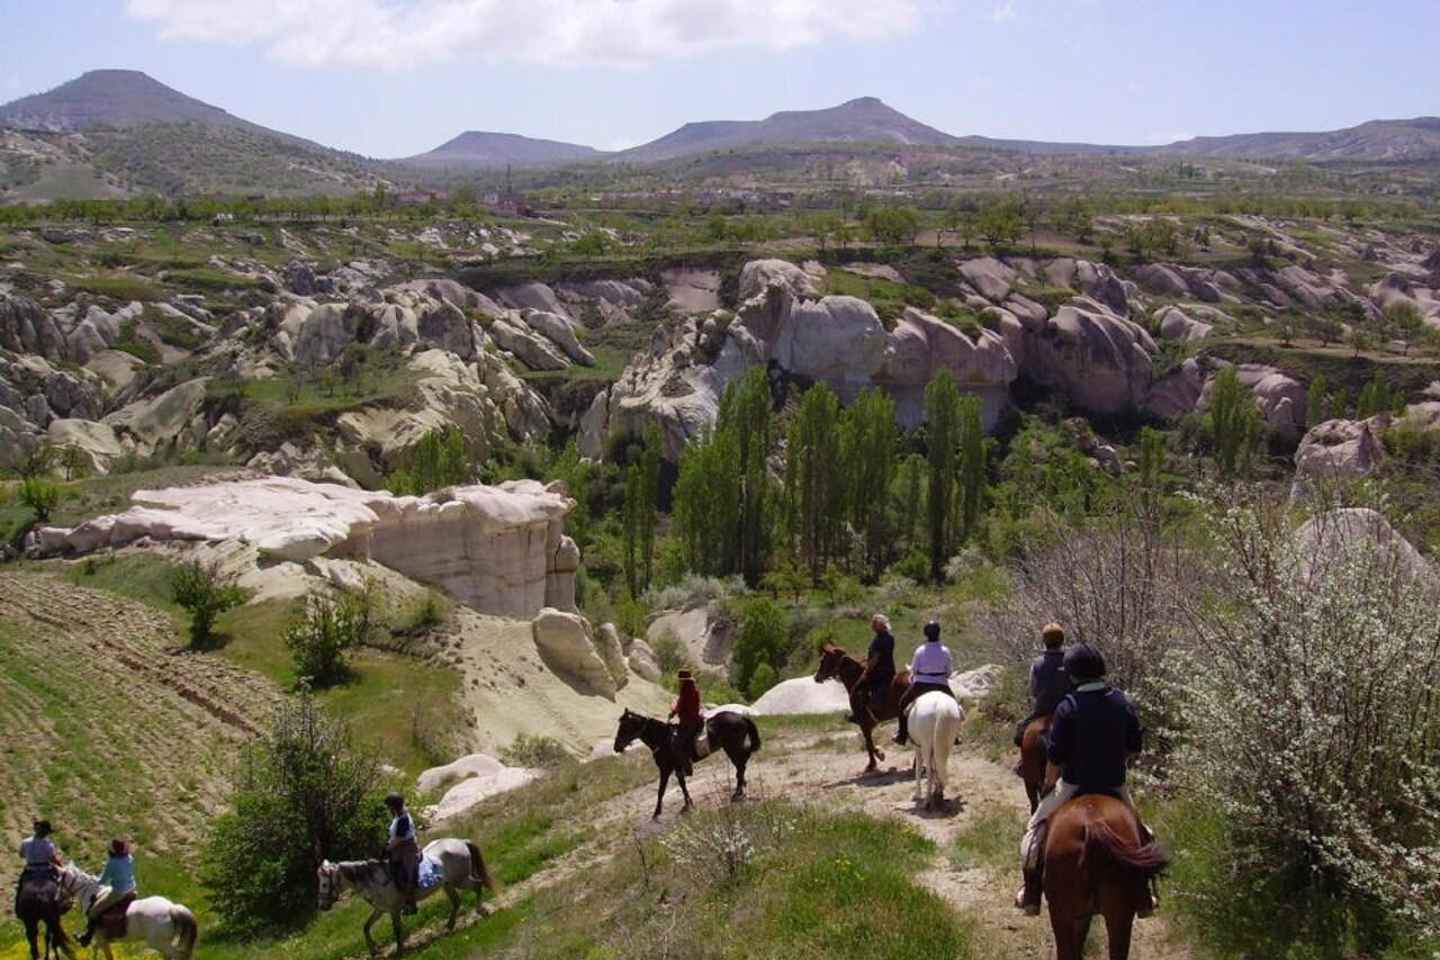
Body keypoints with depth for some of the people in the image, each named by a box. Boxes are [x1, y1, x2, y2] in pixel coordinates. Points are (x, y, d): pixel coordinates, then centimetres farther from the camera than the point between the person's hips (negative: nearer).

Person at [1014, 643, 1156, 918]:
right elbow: (1135, 745, 4)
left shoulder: (1068, 707, -18)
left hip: (1075, 784, -3)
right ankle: (1144, 898, 31)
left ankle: (1031, 897, 15)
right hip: (1115, 784, 3)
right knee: (1137, 831, 27)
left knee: (1037, 828, 15)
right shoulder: (1123, 702, -5)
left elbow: (1056, 756, -15)